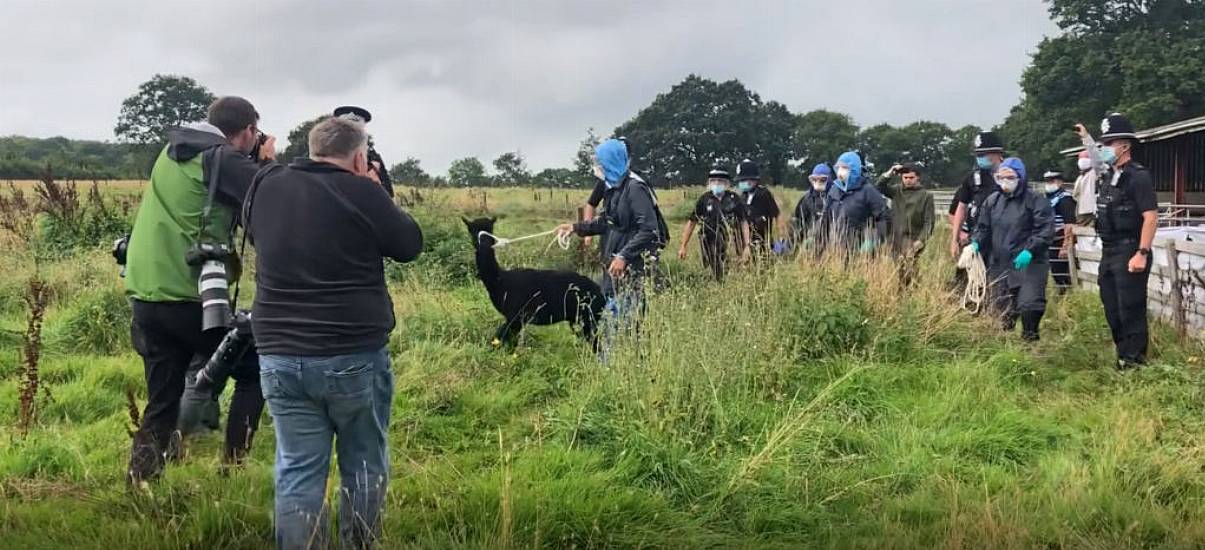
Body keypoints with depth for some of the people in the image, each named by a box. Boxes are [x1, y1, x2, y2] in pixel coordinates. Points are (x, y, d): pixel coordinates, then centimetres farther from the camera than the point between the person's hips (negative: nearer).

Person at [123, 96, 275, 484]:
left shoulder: (171, 153, 15)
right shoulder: (225, 160, -8)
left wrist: (254, 163, 19)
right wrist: (268, 162, 5)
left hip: (145, 295, 7)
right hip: (191, 298, -7)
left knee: (161, 402, 14)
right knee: (254, 371, 13)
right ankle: (232, 466, 6)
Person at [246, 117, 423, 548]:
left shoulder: (265, 187, 4)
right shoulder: (362, 192, -10)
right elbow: (411, 244, 2)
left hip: (280, 357, 4)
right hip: (355, 357, -4)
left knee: (298, 470, 8)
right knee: (363, 467, 12)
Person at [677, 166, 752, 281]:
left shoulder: (734, 199, 1)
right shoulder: (704, 200, 3)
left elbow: (744, 223, 2)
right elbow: (691, 222, 8)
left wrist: (747, 246, -7)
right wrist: (683, 246, 5)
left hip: (731, 245, 0)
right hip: (710, 246, 1)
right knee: (717, 278, 3)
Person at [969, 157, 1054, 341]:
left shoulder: (1035, 201, -5)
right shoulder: (992, 201, 11)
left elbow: (1045, 230, -11)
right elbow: (983, 227, 16)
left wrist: (1030, 250, -22)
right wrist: (976, 242, -5)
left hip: (1028, 264, -5)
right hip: (999, 264, 5)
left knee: (1030, 304, -13)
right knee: (1002, 307, 11)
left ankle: (1030, 339, 1)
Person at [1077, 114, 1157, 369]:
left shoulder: (1138, 176, -12)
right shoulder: (1109, 174, 12)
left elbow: (1151, 216, -17)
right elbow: (1097, 162, 40)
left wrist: (1142, 254, -22)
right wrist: (1086, 137, 40)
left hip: (1129, 254, -9)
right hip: (1109, 253, 9)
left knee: (1131, 310, -6)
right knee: (1112, 310, 12)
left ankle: (1134, 363, 0)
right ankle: (1122, 357, 22)